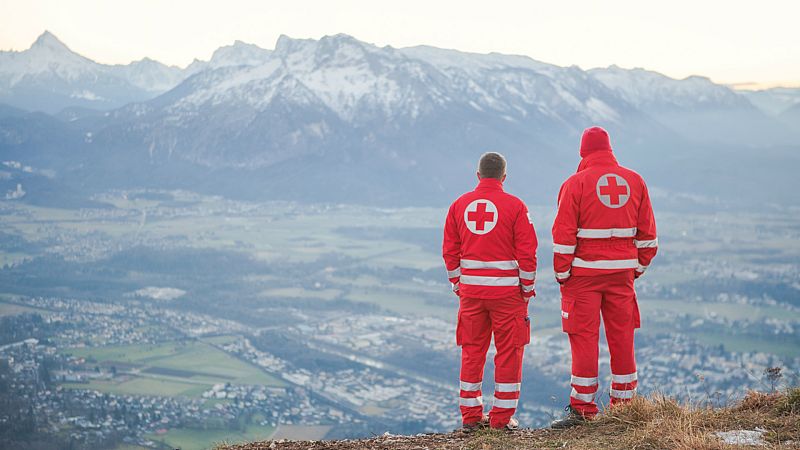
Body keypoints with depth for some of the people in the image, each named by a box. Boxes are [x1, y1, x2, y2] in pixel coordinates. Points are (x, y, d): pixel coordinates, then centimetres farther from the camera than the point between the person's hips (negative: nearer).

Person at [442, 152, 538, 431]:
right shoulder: (514, 206, -6)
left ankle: (471, 415, 16)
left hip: (470, 290, 4)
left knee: (472, 351, 12)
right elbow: (527, 252, -8)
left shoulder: (460, 205, 5)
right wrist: (527, 289, 2)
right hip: (506, 290, -4)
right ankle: (502, 418, 5)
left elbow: (449, 251, 7)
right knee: (508, 352, 4)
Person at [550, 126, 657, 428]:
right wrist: (639, 267, 18)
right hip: (622, 271, 4)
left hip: (585, 272, -4)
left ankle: (583, 408, 0)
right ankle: (623, 404, 14)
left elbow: (563, 236, -8)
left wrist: (561, 274, -1)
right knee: (622, 338, 9)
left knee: (584, 338, -1)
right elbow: (647, 233, 10)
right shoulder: (634, 181, 7)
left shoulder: (576, 183, -5)